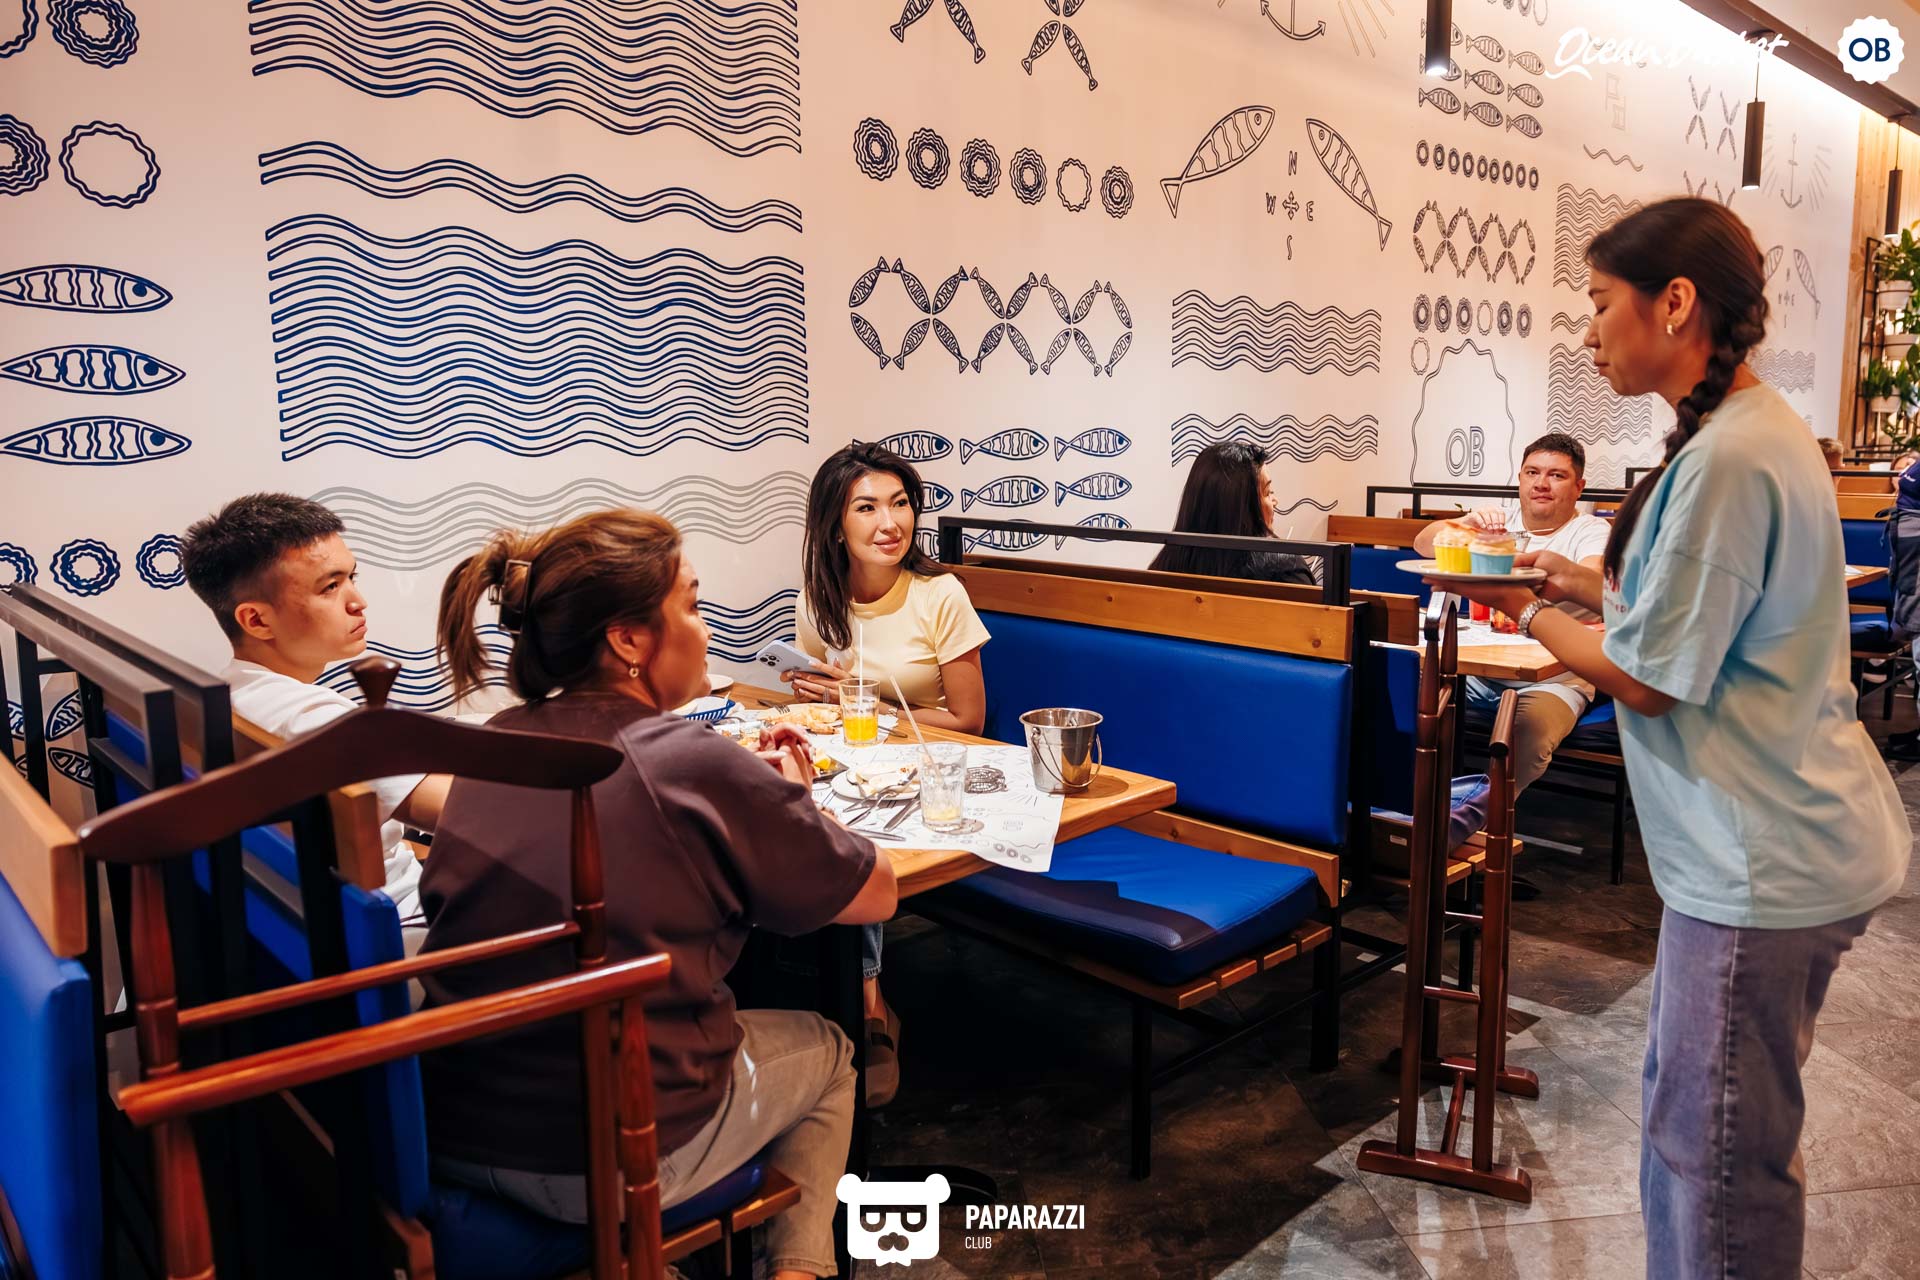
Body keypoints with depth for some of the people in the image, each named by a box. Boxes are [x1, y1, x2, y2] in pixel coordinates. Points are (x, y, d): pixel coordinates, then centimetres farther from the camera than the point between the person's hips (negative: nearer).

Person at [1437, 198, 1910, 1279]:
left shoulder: (1727, 462, -22)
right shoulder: (1760, 427, 11)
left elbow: (1648, 681, -18)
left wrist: (1528, 612, -4)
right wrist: (1588, 584, 12)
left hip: (1766, 865, -10)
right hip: (1784, 840, 10)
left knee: (1718, 1150, 4)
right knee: (1685, 1115, 21)